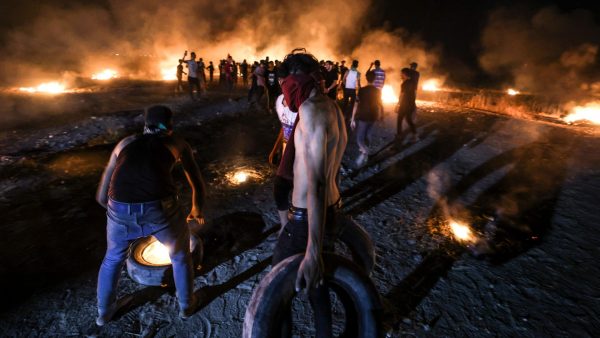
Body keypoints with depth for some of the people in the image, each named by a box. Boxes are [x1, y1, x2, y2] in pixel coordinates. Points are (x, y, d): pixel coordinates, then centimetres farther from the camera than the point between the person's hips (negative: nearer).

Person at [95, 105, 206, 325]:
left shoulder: (126, 143, 25)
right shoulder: (177, 143, 19)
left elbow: (101, 196, 27)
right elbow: (198, 185, 24)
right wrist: (197, 211, 42)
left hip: (120, 210, 3)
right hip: (160, 208, -2)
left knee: (113, 257, 36)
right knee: (180, 255, 28)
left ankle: (104, 312, 54)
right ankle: (186, 305, 46)